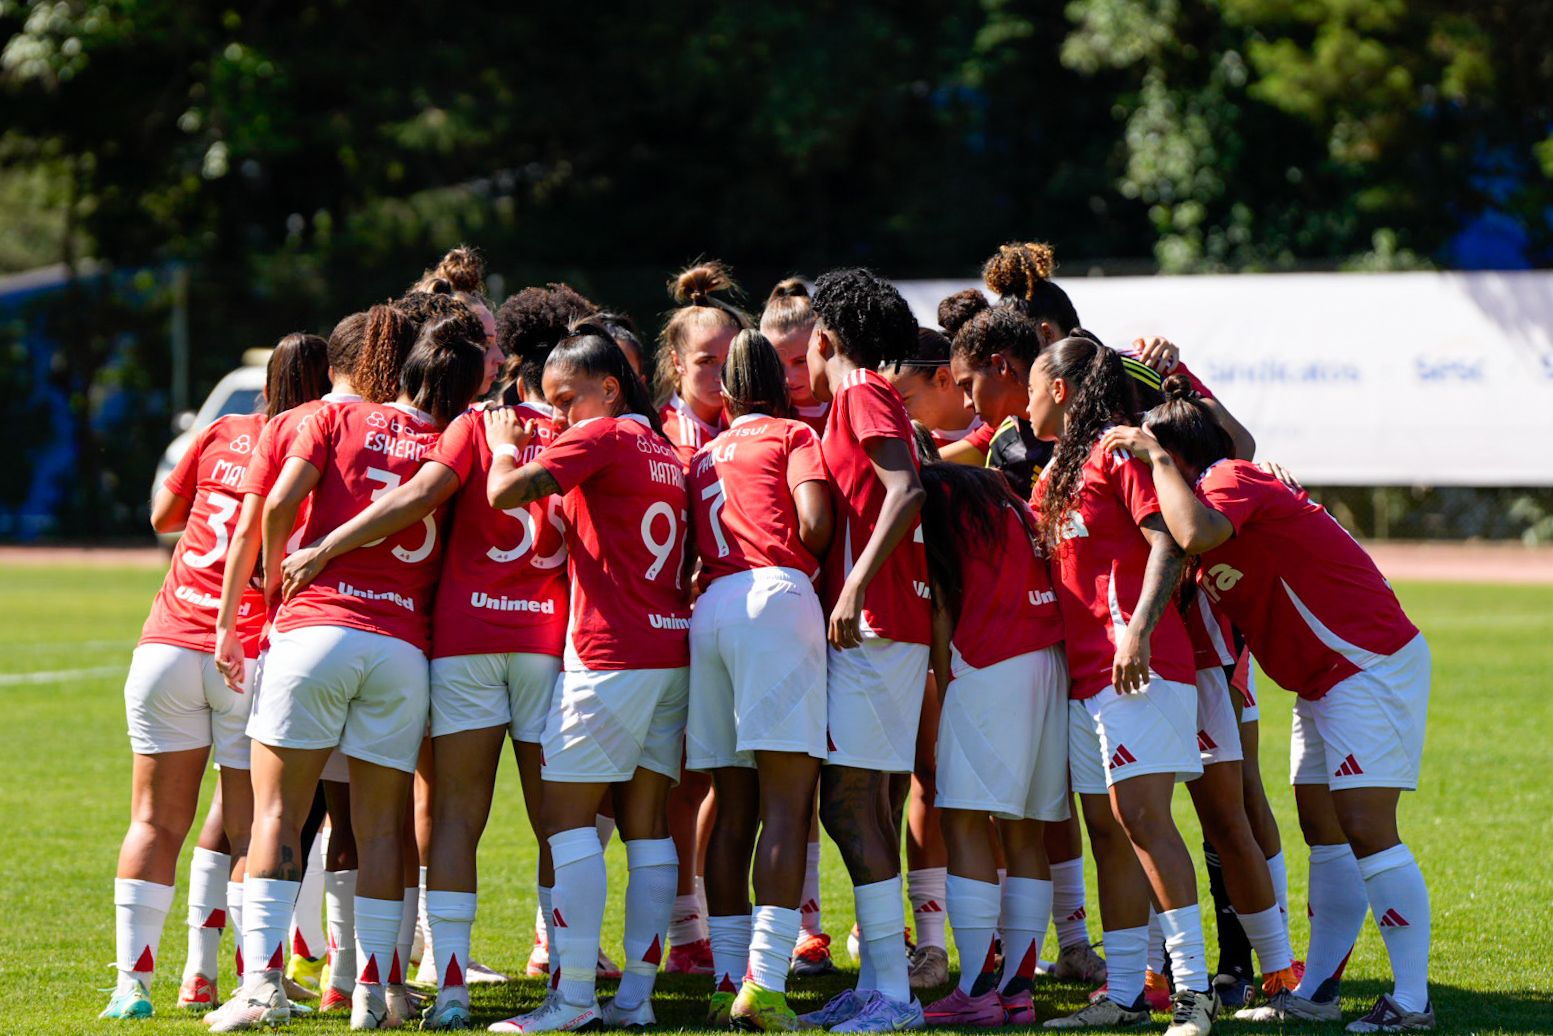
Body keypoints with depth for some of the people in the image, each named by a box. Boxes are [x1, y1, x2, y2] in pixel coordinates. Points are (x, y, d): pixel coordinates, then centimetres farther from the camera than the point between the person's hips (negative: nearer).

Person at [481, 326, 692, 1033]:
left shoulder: (600, 437, -8)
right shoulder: (664, 451, 17)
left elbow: (505, 492, -17)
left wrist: (504, 445, 5)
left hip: (610, 656, -8)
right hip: (672, 651, 8)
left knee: (567, 816, -6)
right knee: (646, 822, 7)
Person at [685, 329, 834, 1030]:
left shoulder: (703, 455, 25)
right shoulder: (793, 436, 10)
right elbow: (814, 523, -5)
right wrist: (812, 565, 13)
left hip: (710, 607, 6)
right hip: (775, 595, -6)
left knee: (733, 810, 10)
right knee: (787, 806, -9)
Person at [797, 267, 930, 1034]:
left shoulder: (862, 393, -7)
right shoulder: (865, 400, 20)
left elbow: (905, 490, -21)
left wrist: (856, 587, -24)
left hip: (872, 624, -10)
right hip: (881, 626, 10)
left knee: (850, 803, -11)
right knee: (861, 803, 11)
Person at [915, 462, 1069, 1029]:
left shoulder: (934, 505, 1)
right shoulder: (1003, 497, 23)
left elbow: (941, 610, -3)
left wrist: (944, 689, 2)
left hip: (991, 663, -7)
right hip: (1055, 658, 7)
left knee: (965, 821, -6)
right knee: (1024, 830, 9)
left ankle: (978, 990, -12)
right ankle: (1018, 990, 6)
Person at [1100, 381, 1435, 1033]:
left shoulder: (1232, 481, -17)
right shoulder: (1230, 482, 15)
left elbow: (1195, 533, -36)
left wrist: (1155, 454, -24)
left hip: (1372, 662, -11)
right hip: (1326, 678, 11)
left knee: (1366, 830, -13)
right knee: (1324, 833, 11)